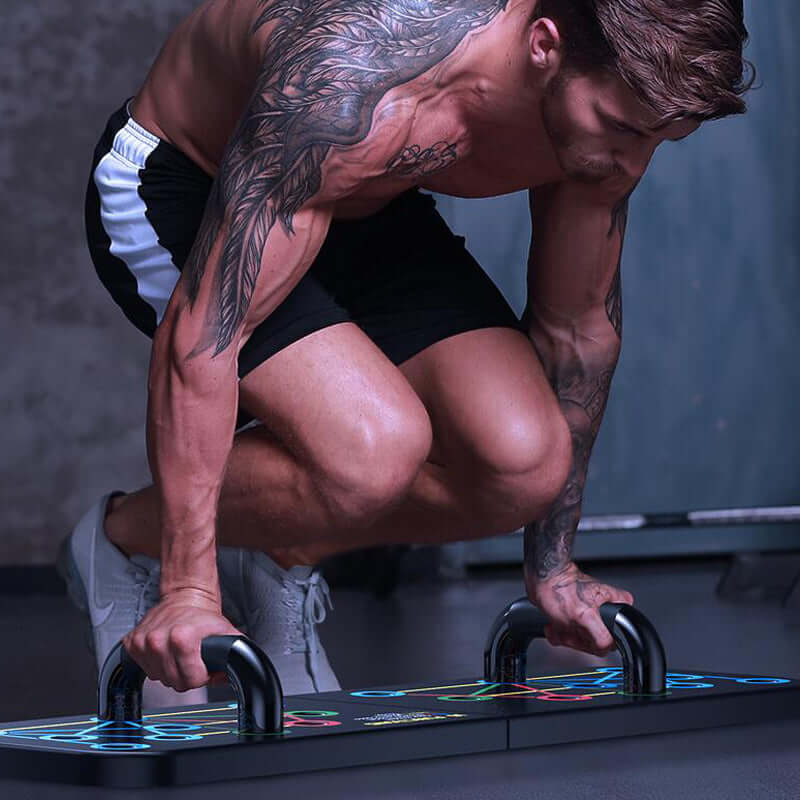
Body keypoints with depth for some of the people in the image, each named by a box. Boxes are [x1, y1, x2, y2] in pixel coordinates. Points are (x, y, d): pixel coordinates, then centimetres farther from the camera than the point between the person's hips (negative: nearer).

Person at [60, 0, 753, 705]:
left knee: (525, 462, -17)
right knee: (376, 449, -30)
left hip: (367, 212, 6)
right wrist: (189, 588, -38)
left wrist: (553, 567, 3)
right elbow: (202, 331, -38)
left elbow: (578, 322, -4)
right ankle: (125, 539, -2)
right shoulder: (351, 91, -41)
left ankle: (279, 556, 10)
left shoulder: (613, 94, -20)